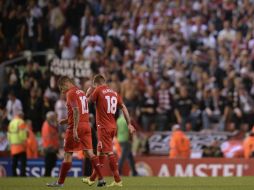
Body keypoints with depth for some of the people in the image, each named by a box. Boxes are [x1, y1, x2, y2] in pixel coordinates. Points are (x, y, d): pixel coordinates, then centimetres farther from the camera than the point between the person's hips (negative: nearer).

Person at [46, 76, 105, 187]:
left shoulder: (71, 93, -9)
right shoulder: (81, 92, 18)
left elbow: (76, 111, -20)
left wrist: (74, 129, -23)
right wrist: (67, 120, 20)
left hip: (76, 126, -8)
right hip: (86, 125, 8)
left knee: (68, 154, -1)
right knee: (89, 152, 7)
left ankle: (60, 182, 4)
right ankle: (101, 179, 0)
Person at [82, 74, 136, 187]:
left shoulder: (98, 90, -7)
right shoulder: (114, 93, 11)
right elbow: (123, 108, 8)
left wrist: (88, 93, 20)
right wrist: (129, 124, 10)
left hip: (103, 127, -7)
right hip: (113, 126, 7)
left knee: (109, 152, -9)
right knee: (100, 153, 16)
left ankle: (117, 180, -14)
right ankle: (92, 179, 27)